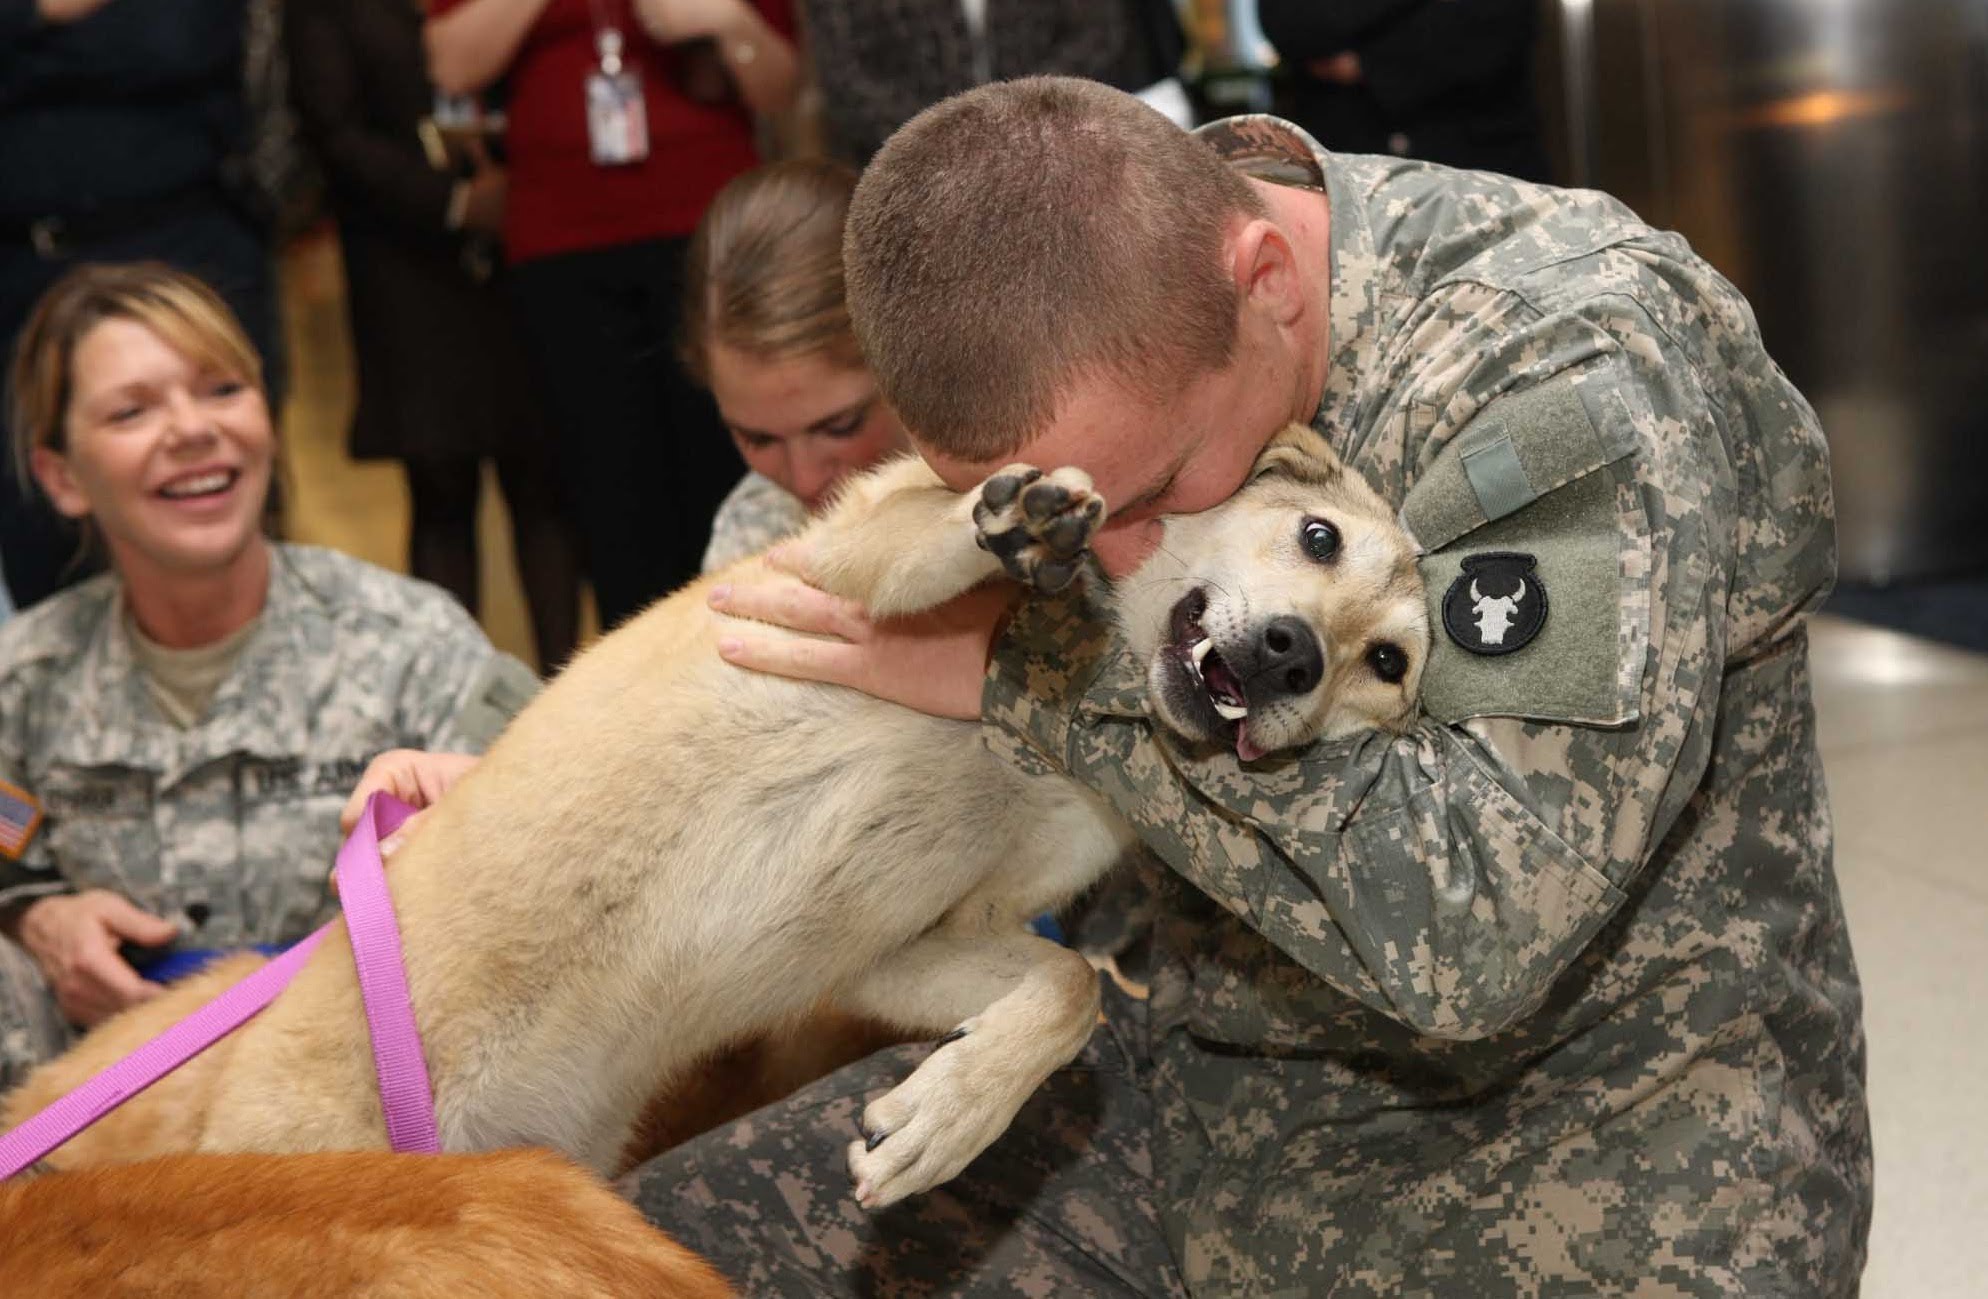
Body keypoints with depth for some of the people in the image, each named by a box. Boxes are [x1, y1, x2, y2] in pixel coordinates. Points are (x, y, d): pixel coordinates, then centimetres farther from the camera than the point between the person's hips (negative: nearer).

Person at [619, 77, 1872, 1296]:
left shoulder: (1565, 368, -25)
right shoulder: (1110, 331, -6)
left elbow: (1471, 928, -32)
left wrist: (1031, 665, -28)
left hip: (1567, 1159, -5)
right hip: (1202, 1089, 6)